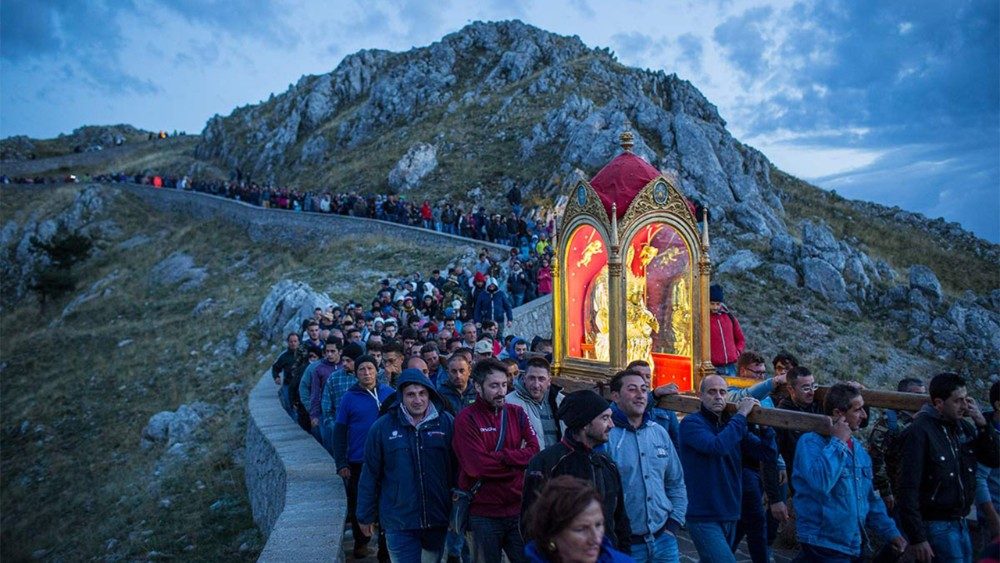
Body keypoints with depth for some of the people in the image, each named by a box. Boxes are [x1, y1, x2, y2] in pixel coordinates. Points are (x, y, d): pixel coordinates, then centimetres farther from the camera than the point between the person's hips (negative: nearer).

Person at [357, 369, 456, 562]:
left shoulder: (446, 422, -4)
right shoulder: (382, 427, -7)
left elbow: (457, 467, 4)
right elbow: (370, 474, 0)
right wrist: (365, 515, 4)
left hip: (438, 518, 2)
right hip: (399, 521, -2)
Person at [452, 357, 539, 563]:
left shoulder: (517, 413, 6)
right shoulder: (466, 419, -9)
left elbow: (534, 451, -5)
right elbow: (478, 465, -18)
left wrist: (501, 456, -18)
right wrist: (518, 461, -10)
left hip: (519, 508, 4)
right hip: (484, 513, -4)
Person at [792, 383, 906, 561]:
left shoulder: (858, 448, 11)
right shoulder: (811, 441, -15)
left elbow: (870, 497, 19)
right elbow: (820, 481, -33)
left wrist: (889, 531, 10)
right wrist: (838, 442, -22)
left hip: (854, 545, 8)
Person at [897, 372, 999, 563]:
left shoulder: (964, 427, 6)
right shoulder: (920, 431, -16)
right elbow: (909, 489, -18)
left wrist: (981, 423, -6)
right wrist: (917, 538, -20)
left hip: (961, 523, 7)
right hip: (936, 524, -7)